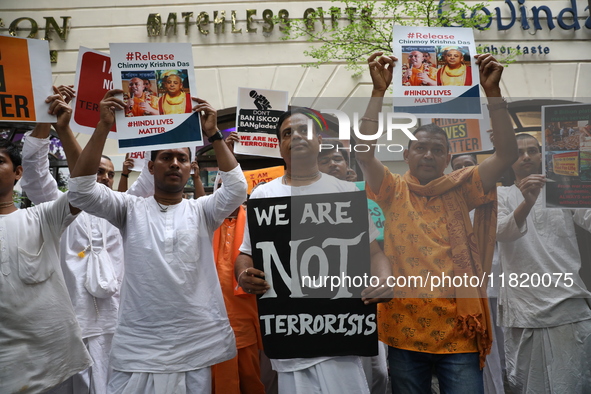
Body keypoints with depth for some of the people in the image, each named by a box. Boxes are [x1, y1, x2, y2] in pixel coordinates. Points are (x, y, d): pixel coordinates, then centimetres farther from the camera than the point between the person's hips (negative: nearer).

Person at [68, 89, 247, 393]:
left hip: (201, 342, 1)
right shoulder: (130, 209, 5)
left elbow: (237, 188, -11)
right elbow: (80, 190, -8)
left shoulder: (202, 211, 5)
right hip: (138, 344, 0)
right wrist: (103, 127, -15)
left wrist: (213, 134, -15)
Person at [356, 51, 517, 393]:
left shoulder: (461, 189, 6)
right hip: (406, 334, 0)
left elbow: (507, 153, -4)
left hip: (460, 335, 0)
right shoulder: (394, 192, 4)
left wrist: (492, 90, -12)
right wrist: (379, 89, -16)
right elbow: (364, 152, -12)